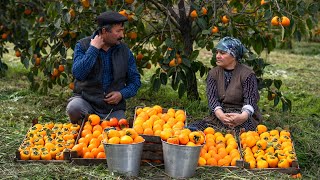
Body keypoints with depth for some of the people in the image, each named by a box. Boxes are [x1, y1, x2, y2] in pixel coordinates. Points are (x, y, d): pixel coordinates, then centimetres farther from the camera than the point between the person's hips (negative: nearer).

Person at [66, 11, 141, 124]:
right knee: (74, 107, -32)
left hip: (113, 109, 2)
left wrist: (122, 94, -9)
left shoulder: (125, 51, 4)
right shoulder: (82, 46, -2)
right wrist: (93, 49, -16)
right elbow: (78, 73, -18)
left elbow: (135, 81, 10)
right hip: (86, 100, -2)